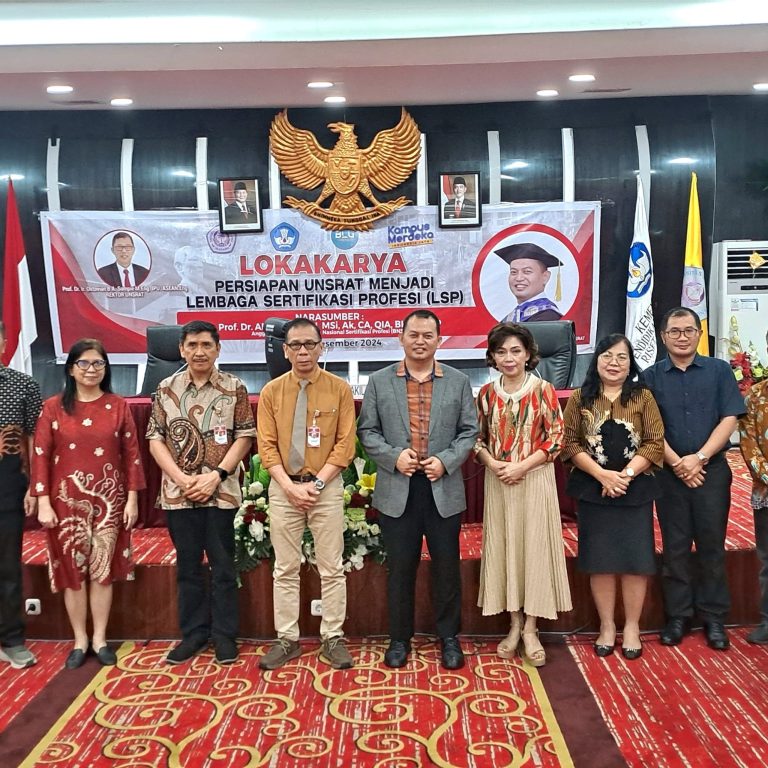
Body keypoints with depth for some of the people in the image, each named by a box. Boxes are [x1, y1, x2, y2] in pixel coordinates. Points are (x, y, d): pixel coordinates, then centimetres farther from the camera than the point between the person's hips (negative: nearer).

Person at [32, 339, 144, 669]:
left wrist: (132, 498, -2)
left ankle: (99, 639, 21)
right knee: (72, 570, 7)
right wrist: (44, 502, -8)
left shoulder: (118, 406, 1)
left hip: (109, 498, 0)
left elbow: (131, 453, 2)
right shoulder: (53, 407, -1)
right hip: (67, 499, 0)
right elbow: (41, 455, -3)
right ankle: (79, 640, 22)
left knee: (103, 569, 7)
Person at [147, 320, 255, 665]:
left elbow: (245, 437, -1)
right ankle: (193, 632, 24)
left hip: (222, 492, -2)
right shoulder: (166, 388, 4)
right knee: (188, 566, 11)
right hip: (178, 493, 2)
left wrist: (217, 475, -12)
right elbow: (155, 439, 3)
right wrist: (182, 479, -8)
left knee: (223, 566, 6)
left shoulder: (234, 388, -1)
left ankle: (224, 634, 18)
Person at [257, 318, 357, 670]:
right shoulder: (271, 391, 2)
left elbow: (345, 444, -4)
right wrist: (290, 486, -11)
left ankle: (333, 639, 17)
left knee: (332, 568, 5)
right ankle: (287, 640, 19)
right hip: (284, 487, 2)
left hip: (327, 486, -1)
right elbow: (266, 446, 1)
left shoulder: (339, 388, -2)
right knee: (285, 569, 9)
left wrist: (316, 483, -12)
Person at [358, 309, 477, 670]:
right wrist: (394, 455, -12)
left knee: (446, 568, 9)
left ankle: (449, 637, 26)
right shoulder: (379, 381, 3)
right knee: (400, 569, 9)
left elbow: (469, 431, 4)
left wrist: (445, 460, -11)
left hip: (444, 489, 0)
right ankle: (399, 638, 24)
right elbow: (367, 430, 3)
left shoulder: (458, 382, 5)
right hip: (397, 490, 0)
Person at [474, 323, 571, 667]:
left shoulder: (543, 390, -4)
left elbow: (555, 438, -6)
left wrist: (522, 466, -14)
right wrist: (493, 463, -11)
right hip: (498, 482, 3)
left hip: (534, 480, -3)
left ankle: (530, 628, 12)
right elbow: (477, 438, 8)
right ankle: (515, 624, 20)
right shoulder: (486, 393, 5)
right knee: (503, 547, 6)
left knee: (534, 547, 1)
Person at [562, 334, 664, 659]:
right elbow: (569, 443, -2)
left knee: (634, 558, 3)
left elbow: (656, 443, -3)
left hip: (635, 490, 0)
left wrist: (626, 474, -15)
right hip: (592, 490, 0)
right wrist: (602, 474, -14)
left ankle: (632, 627, 19)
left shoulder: (643, 396, 2)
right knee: (600, 559, 5)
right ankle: (607, 626, 20)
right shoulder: (580, 398, 3)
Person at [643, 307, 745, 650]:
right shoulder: (651, 377, 4)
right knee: (675, 546, 6)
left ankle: (713, 617, 18)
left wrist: (699, 458, -12)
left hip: (712, 470, 0)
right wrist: (676, 463, -11)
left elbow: (729, 419, -3)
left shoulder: (719, 371, 4)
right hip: (669, 472, 0)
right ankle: (678, 616, 17)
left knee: (712, 545, 6)